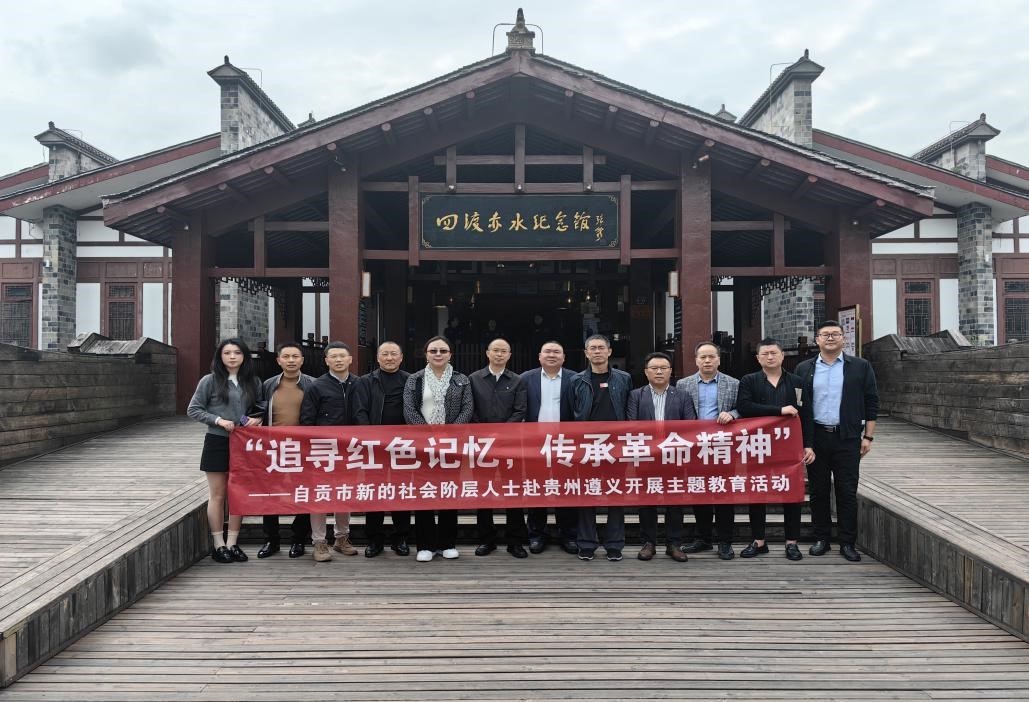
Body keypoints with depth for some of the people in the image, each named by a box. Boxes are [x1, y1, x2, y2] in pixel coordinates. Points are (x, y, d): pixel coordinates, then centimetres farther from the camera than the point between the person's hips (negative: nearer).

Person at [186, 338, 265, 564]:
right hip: (217, 443, -3)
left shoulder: (253, 382, 6)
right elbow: (193, 409, -2)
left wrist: (256, 419, -7)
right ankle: (218, 545, 15)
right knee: (218, 495, 5)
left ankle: (232, 543, 19)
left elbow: (262, 409, 15)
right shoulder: (210, 381, -3)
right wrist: (218, 420, -14)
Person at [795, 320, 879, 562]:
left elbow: (871, 403, 4)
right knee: (818, 492, 8)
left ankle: (847, 543, 11)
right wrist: (802, 441, 2)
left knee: (847, 492, 2)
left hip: (847, 438, -1)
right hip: (815, 438, 1)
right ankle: (821, 539, 18)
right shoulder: (804, 369, 6)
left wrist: (868, 437, 0)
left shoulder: (860, 367, 3)